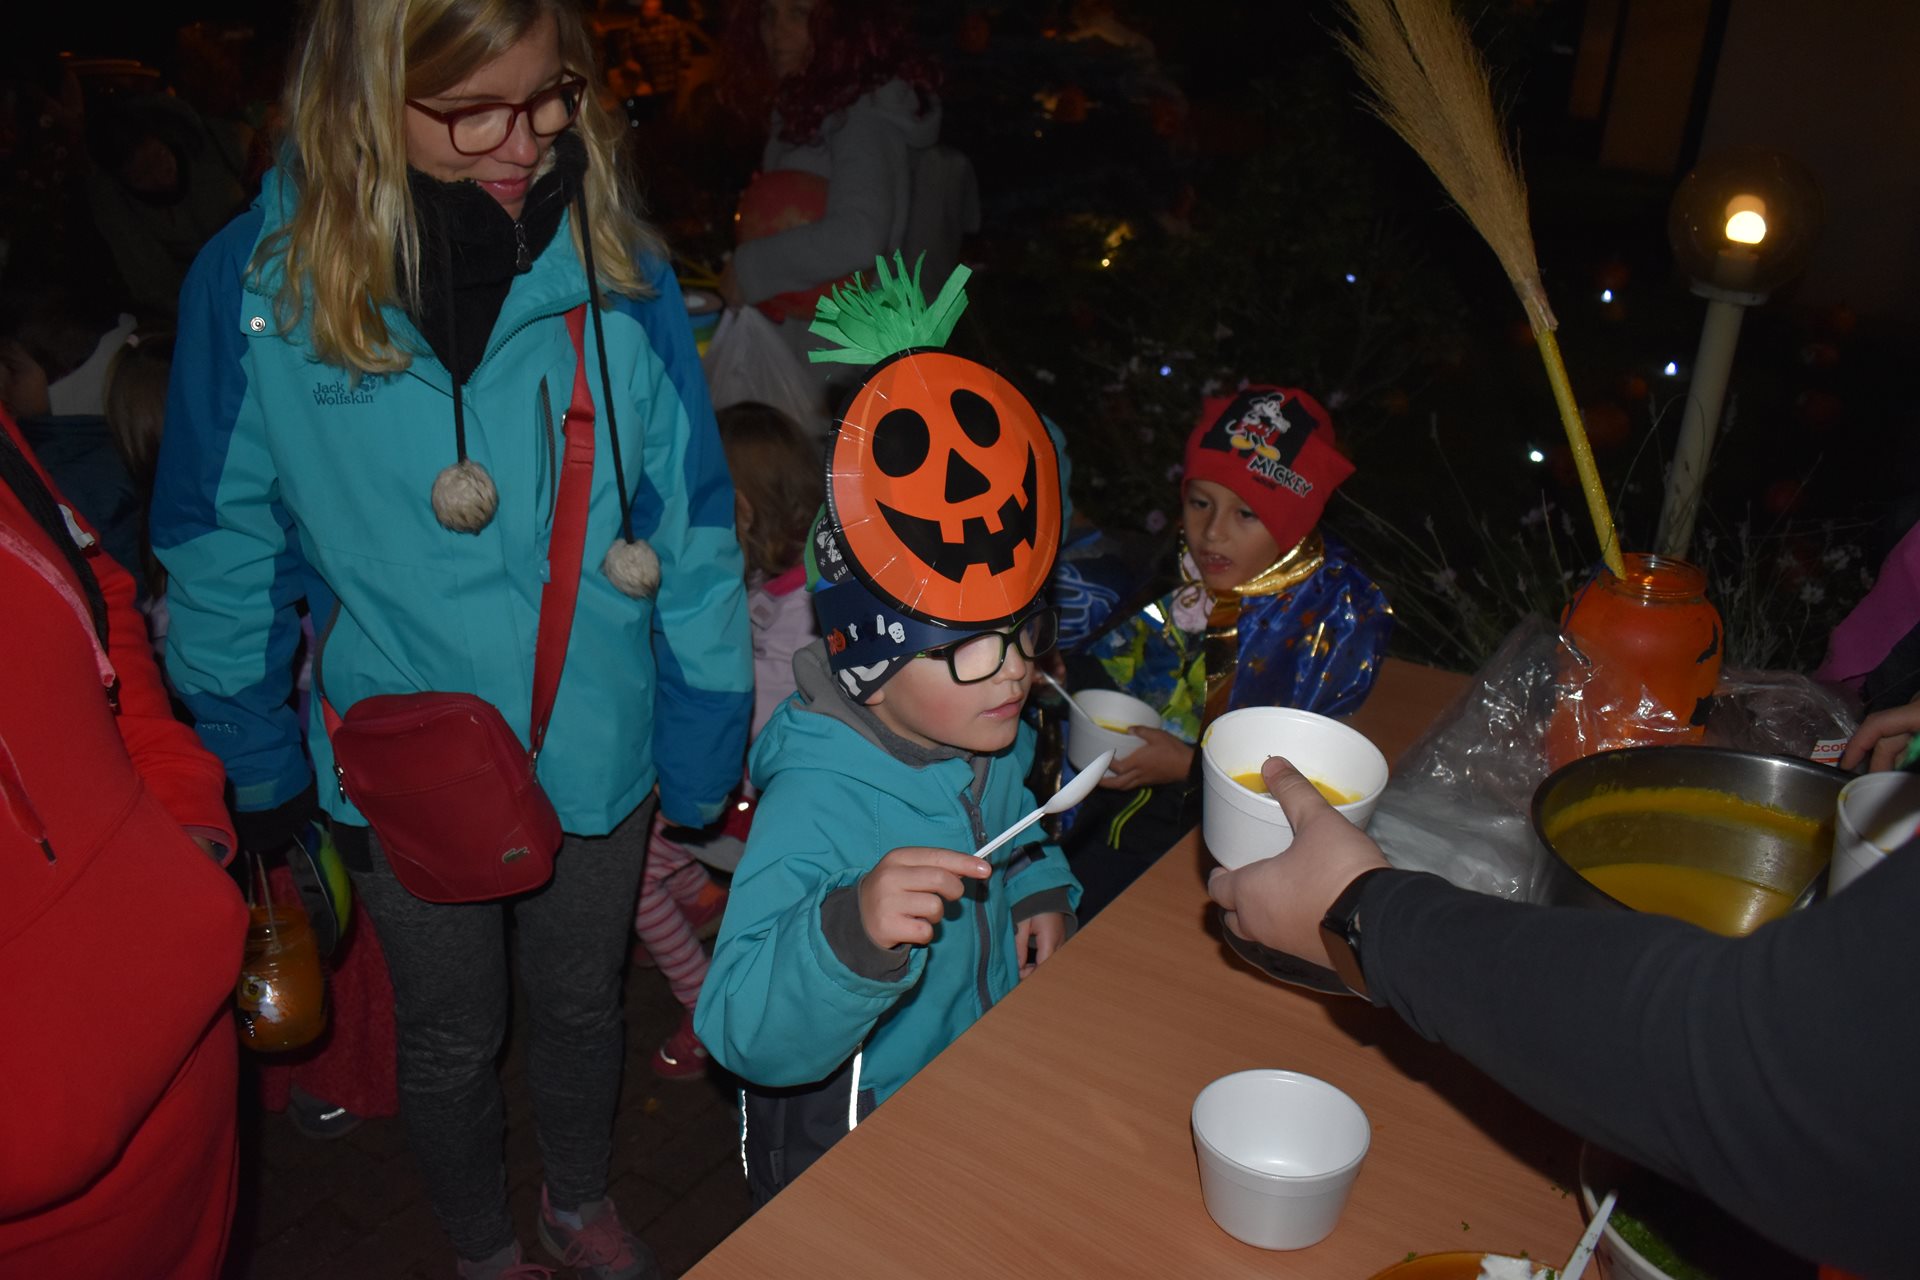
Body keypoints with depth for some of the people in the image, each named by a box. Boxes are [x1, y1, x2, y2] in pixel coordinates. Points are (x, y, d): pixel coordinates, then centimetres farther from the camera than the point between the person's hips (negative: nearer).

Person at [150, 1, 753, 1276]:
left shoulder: (618, 263, -13)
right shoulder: (256, 284, -15)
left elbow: (692, 525, -7)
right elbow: (222, 558, -3)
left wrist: (704, 750, -5)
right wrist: (263, 774, 2)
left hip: (600, 747, 1)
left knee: (582, 1003, 24)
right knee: (451, 1038, 22)